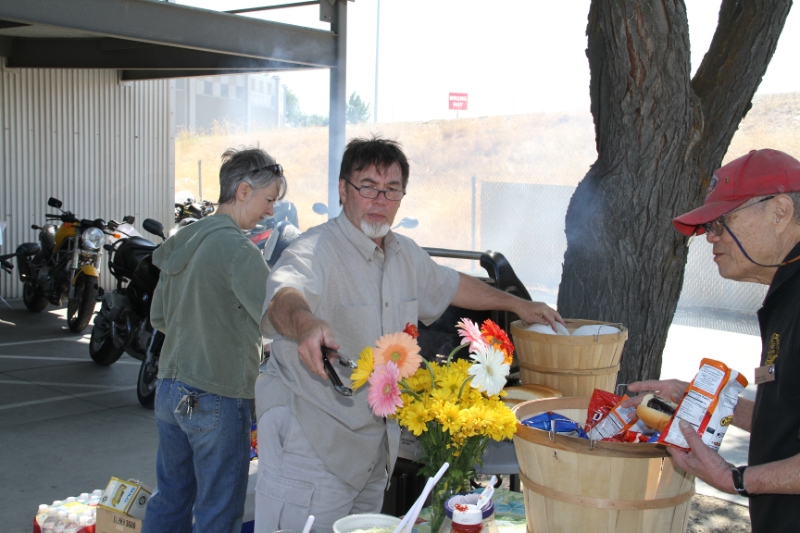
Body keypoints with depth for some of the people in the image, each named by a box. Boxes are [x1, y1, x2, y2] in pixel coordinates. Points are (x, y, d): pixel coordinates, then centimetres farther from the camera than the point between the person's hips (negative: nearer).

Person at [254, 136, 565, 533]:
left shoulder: (405, 255, 8)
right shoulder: (314, 251, -17)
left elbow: (450, 285, 27)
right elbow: (285, 296, -39)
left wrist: (517, 304, 32)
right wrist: (307, 323, -61)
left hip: (376, 446, 8)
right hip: (311, 447, -7)